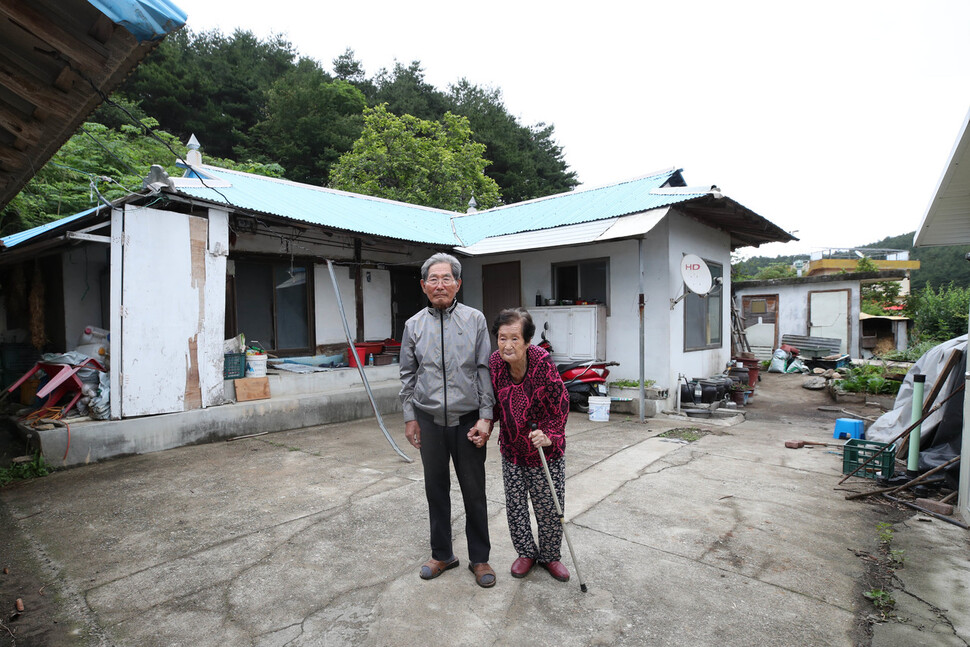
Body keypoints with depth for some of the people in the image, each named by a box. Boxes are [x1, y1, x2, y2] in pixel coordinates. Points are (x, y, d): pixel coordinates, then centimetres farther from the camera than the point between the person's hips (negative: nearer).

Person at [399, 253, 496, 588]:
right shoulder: (413, 325, 4)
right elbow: (407, 375, 9)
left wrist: (485, 416, -8)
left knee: (474, 492, 8)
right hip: (430, 421, 2)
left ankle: (479, 558, 28)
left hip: (468, 420, -2)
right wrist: (410, 417, 6)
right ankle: (442, 554, 34)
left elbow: (485, 371, -3)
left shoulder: (475, 319, -2)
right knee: (436, 490, 15)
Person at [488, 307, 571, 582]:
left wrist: (549, 435, -23)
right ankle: (526, 552, 38)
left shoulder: (542, 361, -24)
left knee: (549, 506, 11)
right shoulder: (494, 363, -13)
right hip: (511, 448, 3)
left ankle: (550, 556, 36)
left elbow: (561, 404, -15)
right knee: (514, 505, 13)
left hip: (546, 449, -3)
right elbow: (494, 404, 2)